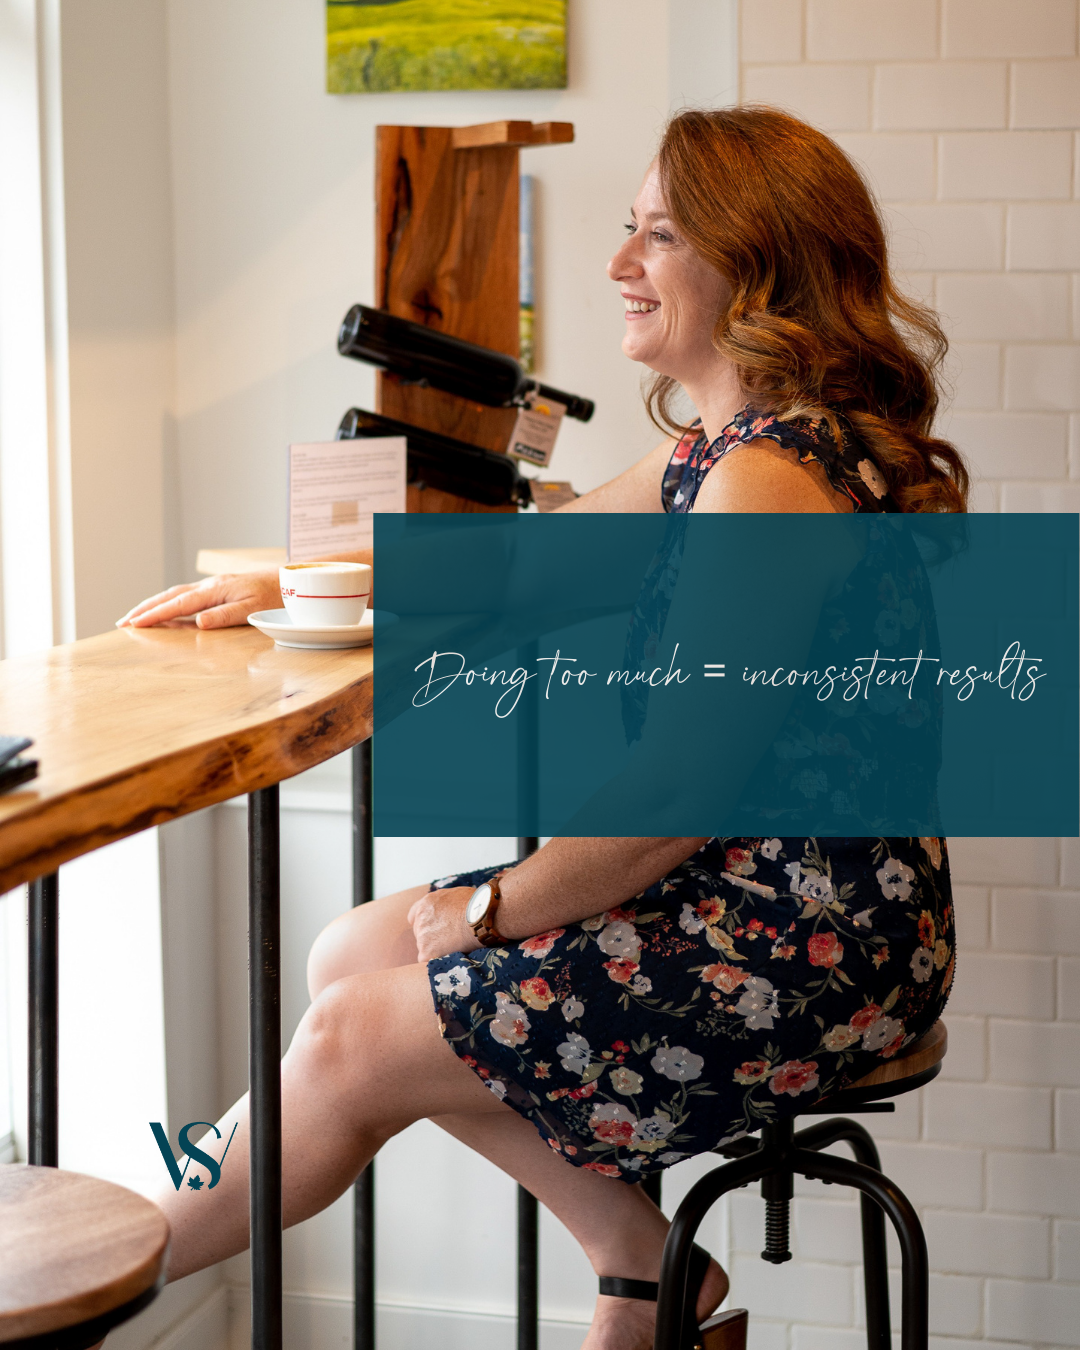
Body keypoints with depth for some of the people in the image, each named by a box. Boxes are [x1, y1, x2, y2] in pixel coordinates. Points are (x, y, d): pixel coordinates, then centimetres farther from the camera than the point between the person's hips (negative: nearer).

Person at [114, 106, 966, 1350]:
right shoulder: (721, 452, 10)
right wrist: (288, 580, 20)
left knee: (356, 1041, -5)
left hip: (818, 953, -10)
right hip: (749, 893, 10)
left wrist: (493, 911, -11)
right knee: (350, 956, 10)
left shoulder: (770, 475, -23)